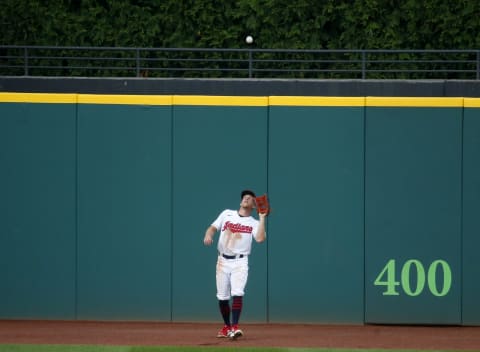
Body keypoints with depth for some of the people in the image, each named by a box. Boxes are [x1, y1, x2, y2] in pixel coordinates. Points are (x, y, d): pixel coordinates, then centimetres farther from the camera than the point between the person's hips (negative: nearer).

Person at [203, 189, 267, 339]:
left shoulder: (254, 223, 5)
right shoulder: (227, 214, 12)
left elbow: (260, 238, -12)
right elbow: (213, 227, 7)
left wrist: (262, 218, -10)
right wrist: (208, 235, -15)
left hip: (240, 262, -2)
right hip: (223, 261, 2)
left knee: (237, 293, -20)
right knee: (222, 297, 4)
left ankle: (235, 327, -22)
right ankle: (227, 326, 22)